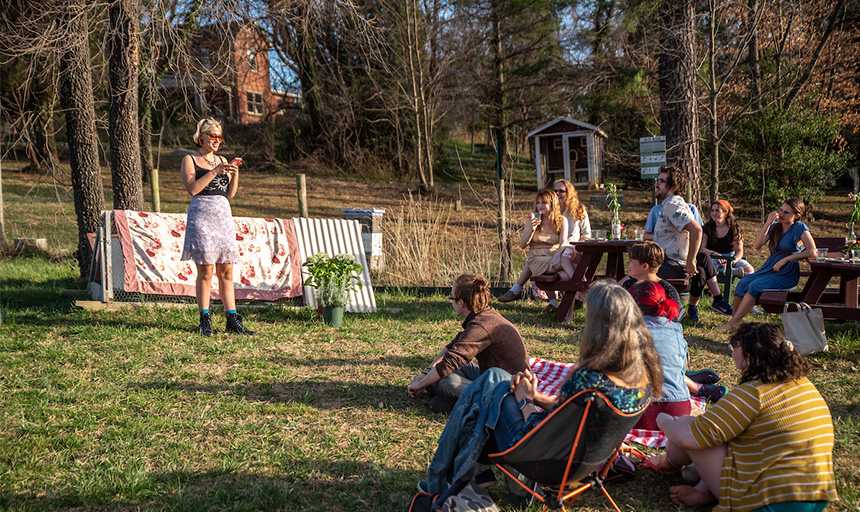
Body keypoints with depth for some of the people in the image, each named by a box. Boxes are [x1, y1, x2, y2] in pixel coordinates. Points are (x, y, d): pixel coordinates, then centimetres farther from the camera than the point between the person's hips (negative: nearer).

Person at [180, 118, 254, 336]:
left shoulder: (222, 160, 18)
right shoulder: (189, 160, 4)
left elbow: (230, 193, 14)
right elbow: (192, 188, -10)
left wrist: (235, 174, -2)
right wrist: (215, 171, -14)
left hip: (223, 214, 5)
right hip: (201, 214, -5)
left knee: (226, 271, 4)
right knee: (205, 270, -5)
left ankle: (232, 319, 6)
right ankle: (205, 319, 4)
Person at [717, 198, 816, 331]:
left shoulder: (800, 228, -6)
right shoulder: (775, 226, 9)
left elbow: (812, 252, -17)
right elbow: (757, 245, -3)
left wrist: (786, 259, -19)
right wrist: (768, 223, -12)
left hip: (786, 274, -6)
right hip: (769, 268, 6)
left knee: (755, 286, -26)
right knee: (742, 283, -18)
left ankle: (732, 323, -24)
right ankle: (734, 320, -15)